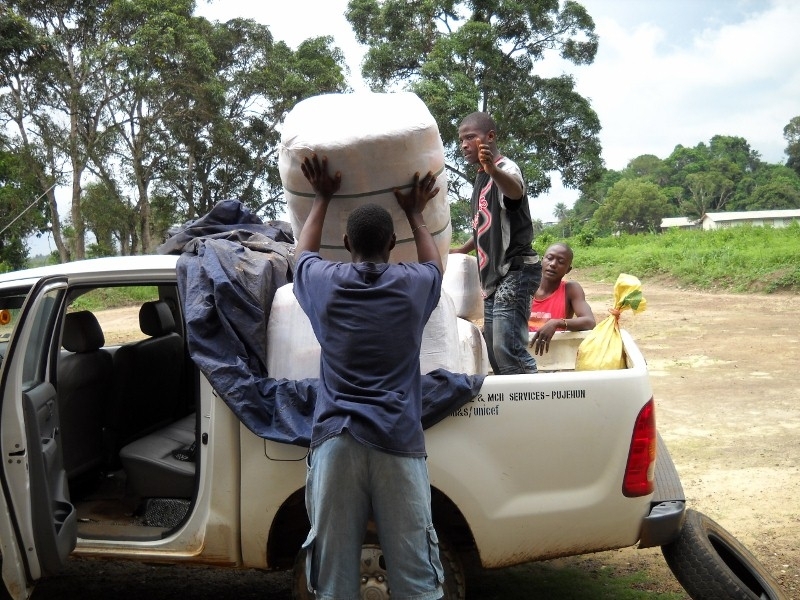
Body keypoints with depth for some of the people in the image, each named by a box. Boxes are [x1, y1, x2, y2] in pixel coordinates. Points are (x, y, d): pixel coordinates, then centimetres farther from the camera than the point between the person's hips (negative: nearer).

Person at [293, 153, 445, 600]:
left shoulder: (325, 283, 8)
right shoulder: (414, 284, 7)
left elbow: (303, 252, 33)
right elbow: (435, 262, 32)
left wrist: (322, 199, 42)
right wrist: (416, 213, 43)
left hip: (335, 440, 1)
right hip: (398, 441, -1)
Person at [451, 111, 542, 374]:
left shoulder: (505, 168, -13)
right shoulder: (481, 176, 16)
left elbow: (515, 191, -39)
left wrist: (492, 169, -57)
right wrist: (461, 250, 33)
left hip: (515, 272, -10)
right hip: (494, 275, 10)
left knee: (508, 348, -19)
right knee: (495, 352, 10)